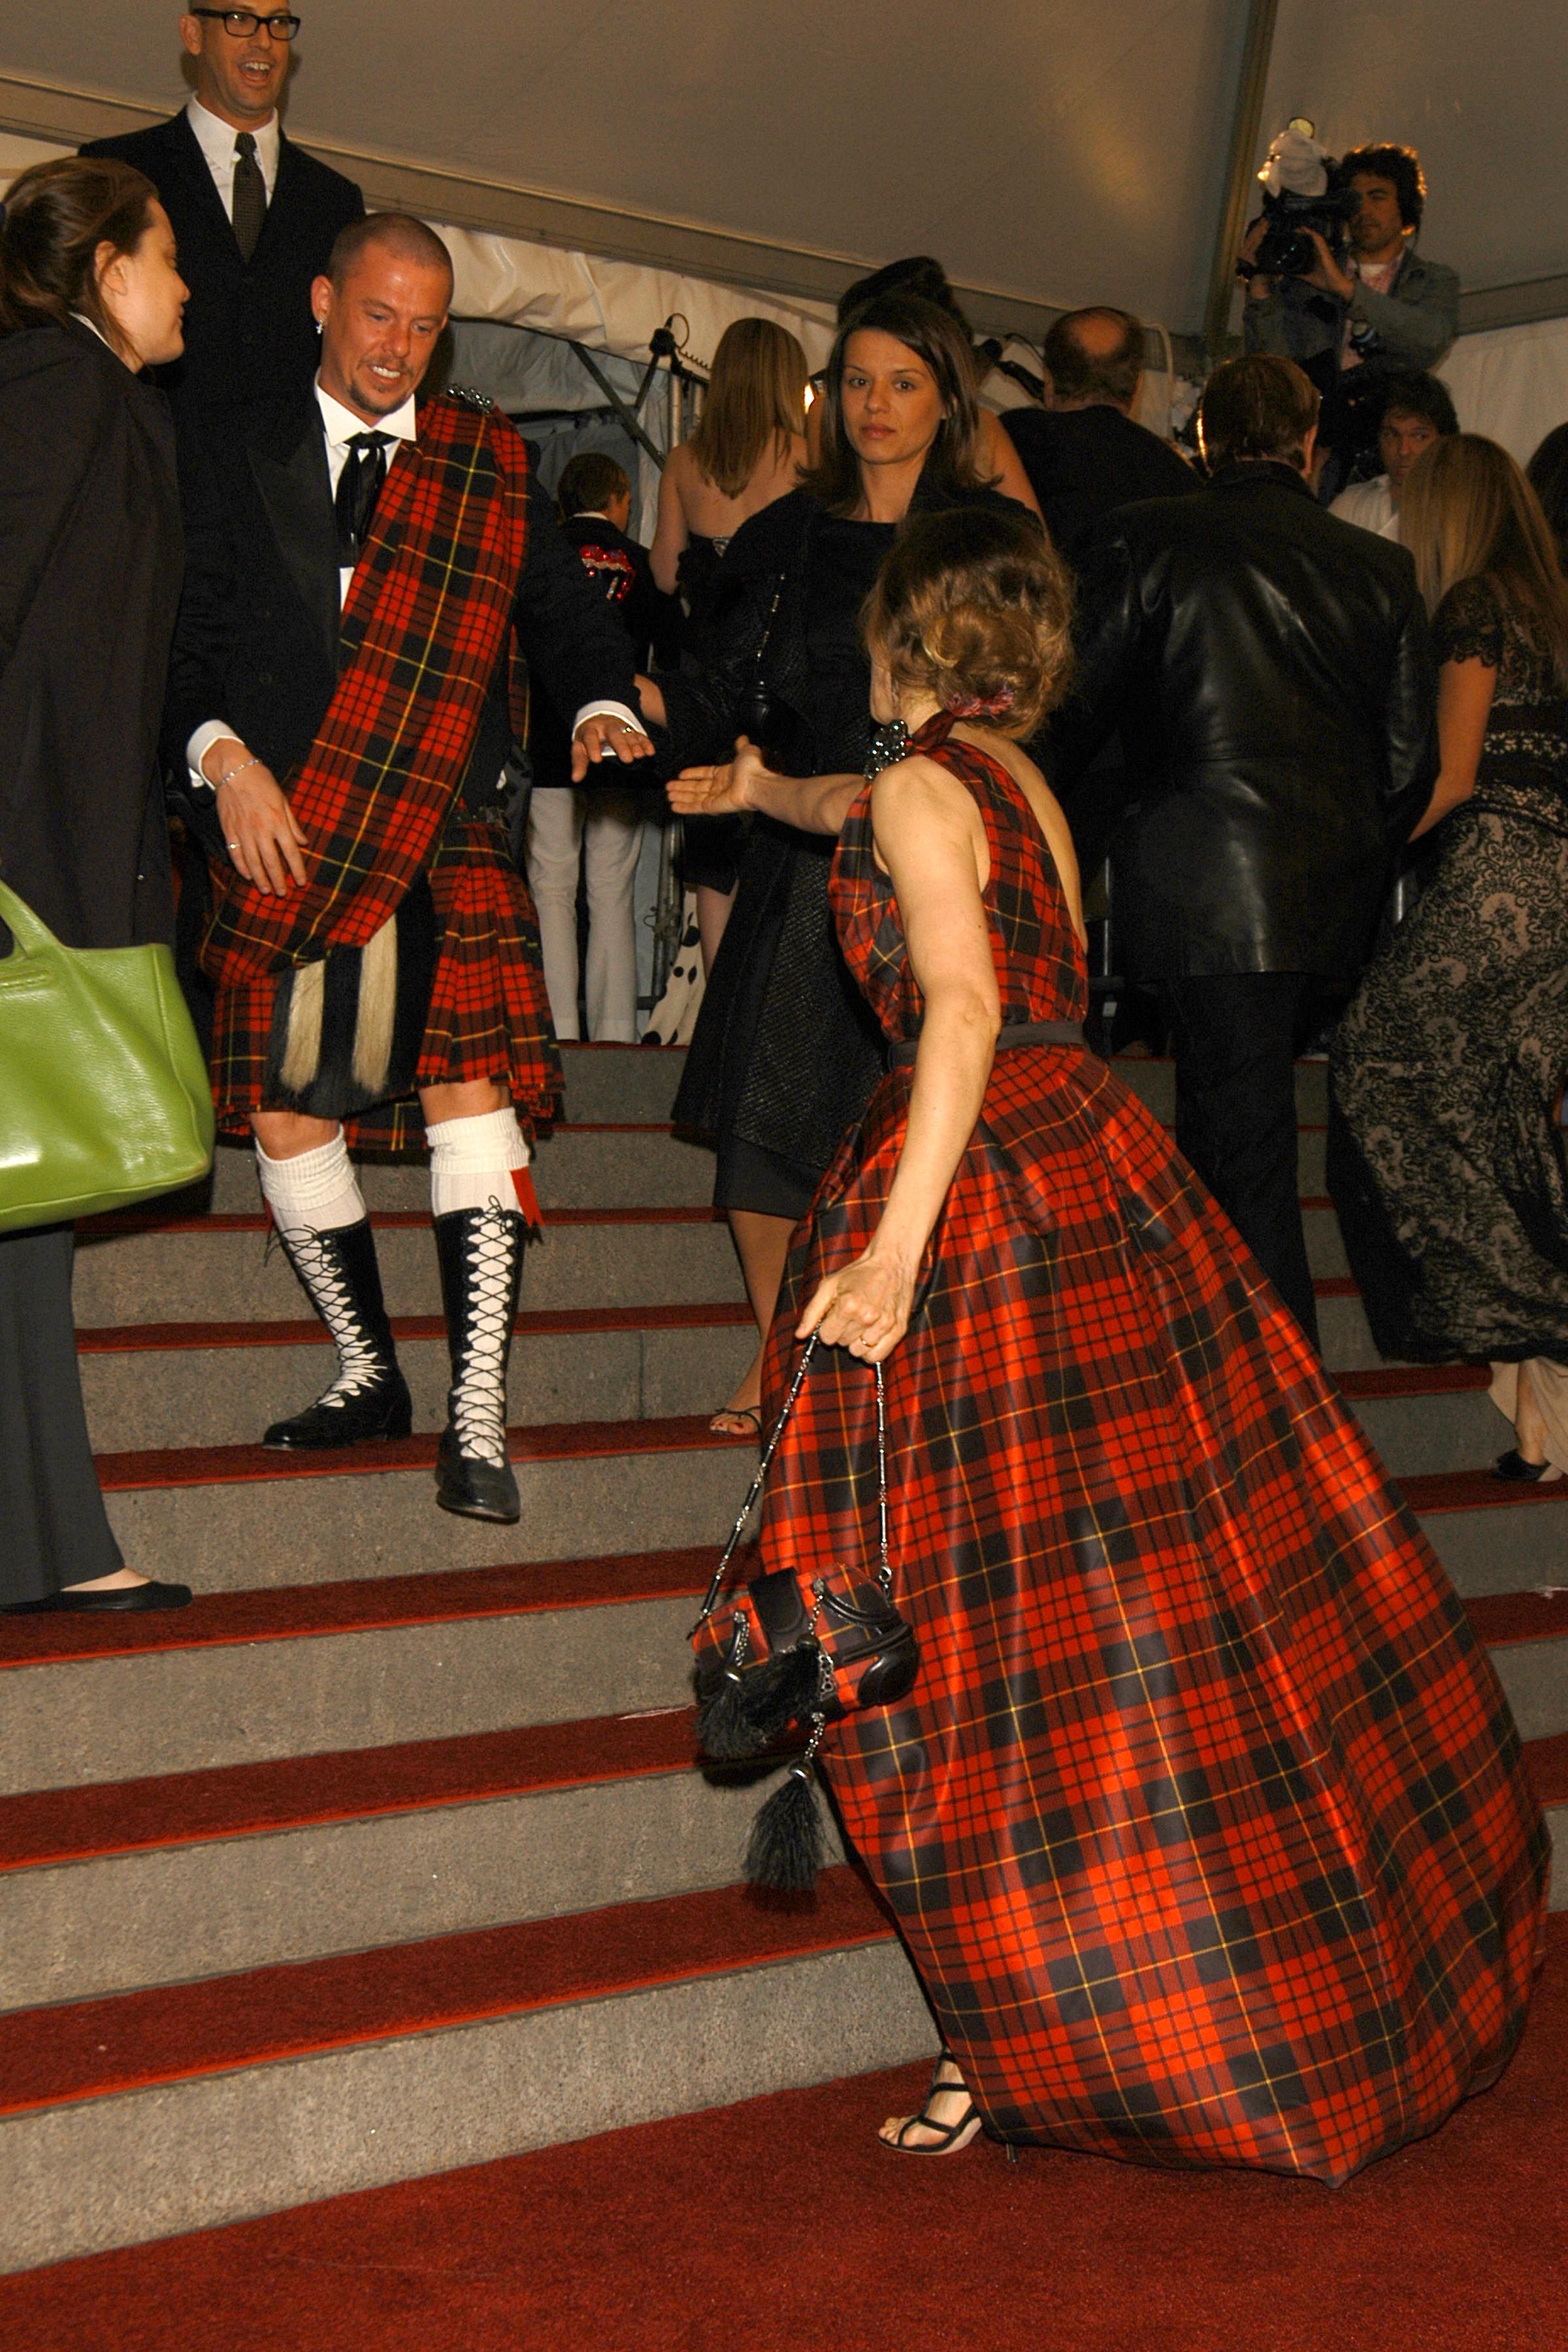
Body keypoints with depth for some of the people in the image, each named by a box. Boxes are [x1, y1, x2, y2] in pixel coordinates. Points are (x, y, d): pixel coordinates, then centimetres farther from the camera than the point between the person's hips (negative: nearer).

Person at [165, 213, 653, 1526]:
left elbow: (563, 609, 14)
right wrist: (221, 753, -8)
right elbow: (183, 629, 8)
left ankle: (476, 1420, -9)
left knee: (470, 1092, -14)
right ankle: (369, 1373, 22)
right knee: (286, 1116, 3)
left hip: (442, 839, -1)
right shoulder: (241, 460, 13)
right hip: (281, 839, 2)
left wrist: (602, 706, -6)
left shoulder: (491, 467, 13)